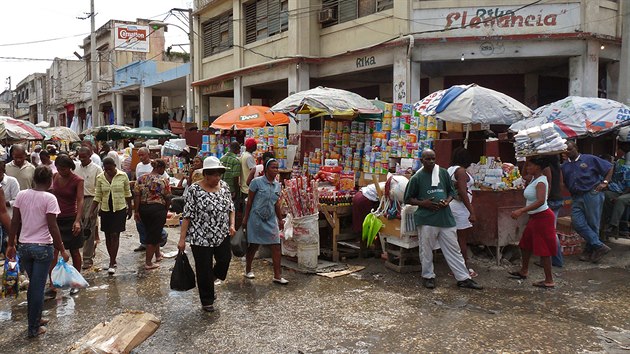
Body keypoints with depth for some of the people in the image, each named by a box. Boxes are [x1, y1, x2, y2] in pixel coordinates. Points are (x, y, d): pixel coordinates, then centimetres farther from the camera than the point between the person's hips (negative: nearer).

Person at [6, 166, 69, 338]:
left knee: (33, 285, 21)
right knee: (38, 287, 5)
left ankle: (35, 318, 34)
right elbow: (52, 227, -15)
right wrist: (62, 250, -8)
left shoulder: (21, 195, 1)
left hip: (24, 246, 5)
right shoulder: (49, 198, -13)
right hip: (42, 247, -5)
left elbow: (14, 222, 4)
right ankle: (33, 328, 14)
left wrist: (11, 244, 14)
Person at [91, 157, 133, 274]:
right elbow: (97, 196, 2)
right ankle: (113, 261, 24)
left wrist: (130, 208, 8)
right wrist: (92, 210, -7)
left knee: (115, 235, -6)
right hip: (105, 210, 3)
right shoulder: (100, 178, -1)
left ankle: (112, 264, -2)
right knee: (108, 236, 10)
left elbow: (127, 193, 4)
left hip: (119, 209, -3)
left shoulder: (123, 176, -6)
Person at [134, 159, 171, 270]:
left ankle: (157, 254, 38)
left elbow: (137, 196, -2)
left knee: (151, 232, 21)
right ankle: (148, 263, 5)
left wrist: (137, 211, 1)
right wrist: (166, 210, 11)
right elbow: (167, 198, -4)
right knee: (154, 235, 2)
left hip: (143, 209, 5)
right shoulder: (163, 181, -9)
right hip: (158, 209, -5)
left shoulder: (141, 179, 2)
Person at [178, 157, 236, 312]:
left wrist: (232, 224, -3)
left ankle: (213, 276, 36)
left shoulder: (224, 186, 3)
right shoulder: (194, 189, -12)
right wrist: (182, 238, -12)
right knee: (204, 270, 5)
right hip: (201, 237, -4)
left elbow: (230, 207, 12)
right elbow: (187, 215, -11)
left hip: (222, 234, 4)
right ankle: (207, 301, 23)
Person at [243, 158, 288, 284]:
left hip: (271, 219, 5)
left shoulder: (277, 185, 5)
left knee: (276, 246, -2)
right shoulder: (257, 182, -10)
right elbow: (249, 201, -5)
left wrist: (280, 219, 17)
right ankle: (248, 269, 30)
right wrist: (246, 217, -4)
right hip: (256, 218, -4)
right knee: (254, 246, 8)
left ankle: (277, 276, 3)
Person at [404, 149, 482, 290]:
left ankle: (463, 278, 14)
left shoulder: (443, 173, 5)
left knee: (453, 248, 7)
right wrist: (423, 203, -12)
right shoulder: (417, 177, -2)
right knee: (426, 249, 7)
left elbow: (451, 191, 15)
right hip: (426, 219, -2)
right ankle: (428, 276, 25)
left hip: (445, 217, 3)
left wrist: (447, 201, -6)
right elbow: (408, 199, 3)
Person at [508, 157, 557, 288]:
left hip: (542, 217, -10)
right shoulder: (534, 179, 7)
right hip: (534, 217, 10)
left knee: (543, 249, -4)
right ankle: (524, 271, 38)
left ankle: (549, 280, 5)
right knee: (526, 244, 21)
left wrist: (521, 211, -43)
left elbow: (541, 201, -37)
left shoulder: (541, 182, -21)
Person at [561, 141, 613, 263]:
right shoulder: (564, 166, 13)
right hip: (577, 198, 4)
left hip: (592, 194, -4)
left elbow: (609, 167, 5)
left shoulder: (590, 159, 1)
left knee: (592, 224, 1)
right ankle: (599, 246, -1)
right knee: (577, 222, -9)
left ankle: (589, 250, 12)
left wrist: (605, 183, -5)